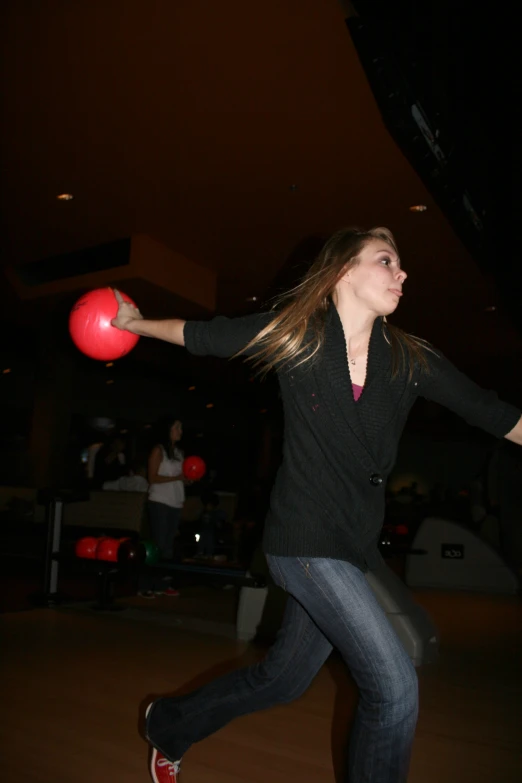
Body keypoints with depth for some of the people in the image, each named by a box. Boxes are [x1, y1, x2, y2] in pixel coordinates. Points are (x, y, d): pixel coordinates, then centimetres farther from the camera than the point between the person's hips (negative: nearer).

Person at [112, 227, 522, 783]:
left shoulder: (411, 360, 2)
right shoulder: (294, 334, -7)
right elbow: (201, 336, 6)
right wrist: (135, 323, 14)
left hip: (355, 548, 6)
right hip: (304, 538, -6)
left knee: (282, 679, 19)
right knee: (394, 688, -11)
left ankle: (170, 726, 45)